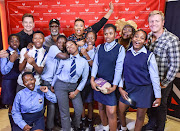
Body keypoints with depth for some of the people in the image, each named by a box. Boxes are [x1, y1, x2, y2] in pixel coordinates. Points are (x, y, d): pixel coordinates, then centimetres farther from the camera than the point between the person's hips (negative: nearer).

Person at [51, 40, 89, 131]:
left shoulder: (84, 62, -4)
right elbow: (57, 73, 3)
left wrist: (76, 92, -4)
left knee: (79, 109, 6)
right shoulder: (64, 60, -6)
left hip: (74, 86, 2)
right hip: (61, 85, -1)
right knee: (64, 112, 2)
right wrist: (52, 86, 6)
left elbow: (84, 79, 0)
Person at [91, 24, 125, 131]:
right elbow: (95, 64, 4)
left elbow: (119, 68, -8)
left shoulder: (120, 48, -5)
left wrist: (114, 86, -14)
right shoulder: (100, 47, 7)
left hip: (111, 83, -4)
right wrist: (92, 80, -7)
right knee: (101, 106, 16)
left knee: (111, 111, -6)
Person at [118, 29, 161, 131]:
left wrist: (158, 96, -4)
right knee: (121, 111, 15)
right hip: (128, 88, 3)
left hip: (144, 89, -3)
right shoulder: (126, 53, -2)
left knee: (140, 116, 11)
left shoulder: (149, 55, -11)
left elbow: (154, 77, -8)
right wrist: (120, 88, -2)